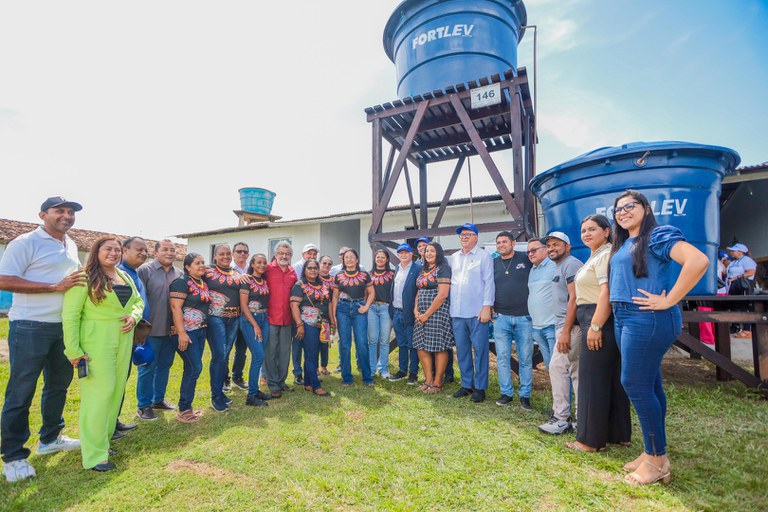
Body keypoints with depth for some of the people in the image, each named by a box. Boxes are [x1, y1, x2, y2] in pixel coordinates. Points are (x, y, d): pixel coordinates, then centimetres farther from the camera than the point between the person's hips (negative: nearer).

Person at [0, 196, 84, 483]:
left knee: (59, 384, 17)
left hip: (63, 327, 8)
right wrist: (56, 287, -23)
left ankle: (49, 439, 34)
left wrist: (81, 284, 4)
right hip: (30, 327, -8)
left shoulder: (71, 246, 12)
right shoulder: (25, 243, -11)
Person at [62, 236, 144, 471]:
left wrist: (134, 316, -2)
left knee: (116, 391, 14)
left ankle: (103, 440, 31)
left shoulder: (125, 276, 12)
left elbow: (138, 301, 20)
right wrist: (73, 350, -13)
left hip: (123, 342, 7)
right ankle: (94, 455, 9)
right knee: (99, 393, -3)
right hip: (96, 343, -7)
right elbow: (70, 314, -12)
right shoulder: (85, 277, -10)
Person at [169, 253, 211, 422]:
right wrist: (182, 333, -22)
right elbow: (175, 307, -18)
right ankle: (183, 410, 6)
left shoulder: (203, 283, 12)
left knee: (191, 369, 13)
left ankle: (186, 407, 24)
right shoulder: (182, 282, -12)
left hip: (200, 331, 8)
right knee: (195, 368, -7)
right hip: (186, 332, -8)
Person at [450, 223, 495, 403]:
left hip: (477, 313, -5)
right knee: (462, 350, 11)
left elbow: (488, 282, -7)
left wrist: (487, 307, -13)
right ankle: (466, 384, 24)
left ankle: (480, 387, 13)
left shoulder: (484, 256, -2)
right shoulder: (453, 257, 14)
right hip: (457, 312, 5)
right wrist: (451, 306, 12)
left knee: (479, 350, 1)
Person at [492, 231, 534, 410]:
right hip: (501, 318, 2)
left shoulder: (526, 259, 1)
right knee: (502, 358, 5)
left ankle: (525, 396, 17)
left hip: (524, 317, -2)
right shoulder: (493, 263, 9)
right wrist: (490, 309, 9)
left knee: (526, 359, 5)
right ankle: (506, 393, 18)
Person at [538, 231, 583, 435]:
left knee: (557, 367, -9)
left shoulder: (571, 264, -10)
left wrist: (566, 331, -21)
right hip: (564, 326, 10)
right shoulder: (559, 267, 19)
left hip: (571, 326, -10)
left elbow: (574, 298, -18)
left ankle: (561, 418, 0)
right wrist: (562, 329, 14)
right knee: (576, 372, 12)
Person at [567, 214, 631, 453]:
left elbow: (607, 293, -22)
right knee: (612, 379, 15)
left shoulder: (605, 255, -12)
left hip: (600, 321, -11)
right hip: (595, 322, 11)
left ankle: (592, 439, 8)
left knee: (593, 380, -3)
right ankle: (619, 434, 27)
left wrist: (595, 326, -24)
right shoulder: (595, 256, 20)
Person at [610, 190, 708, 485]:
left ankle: (657, 460, 8)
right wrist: (618, 314, 13)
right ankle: (653, 452, 23)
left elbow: (698, 261, -22)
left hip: (648, 318, -8)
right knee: (649, 385, 13)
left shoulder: (658, 236, -8)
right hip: (624, 318, 8)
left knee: (635, 384, -6)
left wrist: (668, 301, -20)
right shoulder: (622, 245, 17)